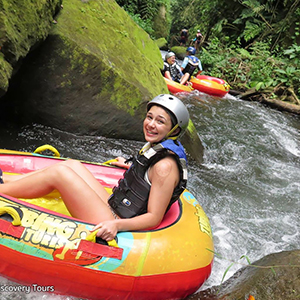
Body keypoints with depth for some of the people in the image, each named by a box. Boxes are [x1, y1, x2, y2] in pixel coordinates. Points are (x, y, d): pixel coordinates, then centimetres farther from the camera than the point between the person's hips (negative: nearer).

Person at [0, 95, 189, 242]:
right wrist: (130, 167, 35)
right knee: (72, 165, 8)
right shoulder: (155, 147, 6)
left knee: (59, 173, -14)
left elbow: (154, 218, -20)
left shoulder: (165, 166, -20)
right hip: (113, 209, 9)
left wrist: (117, 225, -33)